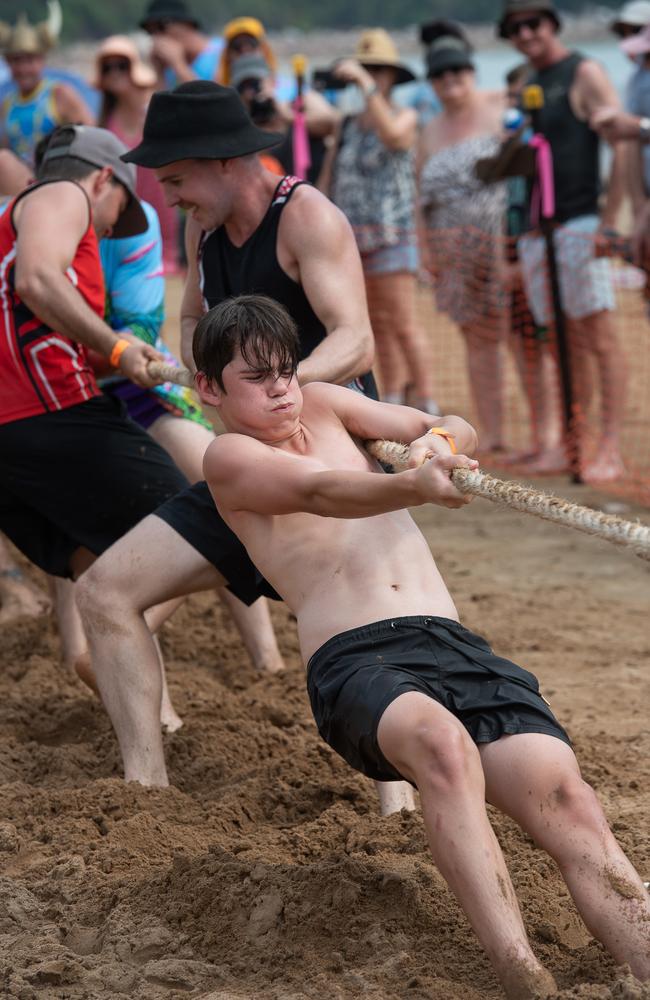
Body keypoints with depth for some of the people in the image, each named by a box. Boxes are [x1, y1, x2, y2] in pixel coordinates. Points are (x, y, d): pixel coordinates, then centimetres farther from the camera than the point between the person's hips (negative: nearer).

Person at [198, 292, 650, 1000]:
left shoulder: (320, 406, 26)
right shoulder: (230, 457, 8)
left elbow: (458, 431, 24)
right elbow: (317, 491, -13)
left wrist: (436, 441, -1)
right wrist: (414, 487, -32)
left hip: (458, 646, 6)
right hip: (354, 660, -5)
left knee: (563, 796, -21)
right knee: (442, 742, -40)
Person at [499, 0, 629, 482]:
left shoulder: (584, 74, -3)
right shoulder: (528, 86, 20)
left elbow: (623, 144, -11)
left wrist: (609, 220, -18)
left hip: (578, 224, -7)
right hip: (535, 232, 7)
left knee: (599, 338, -9)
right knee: (565, 346, 8)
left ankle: (610, 451, -12)